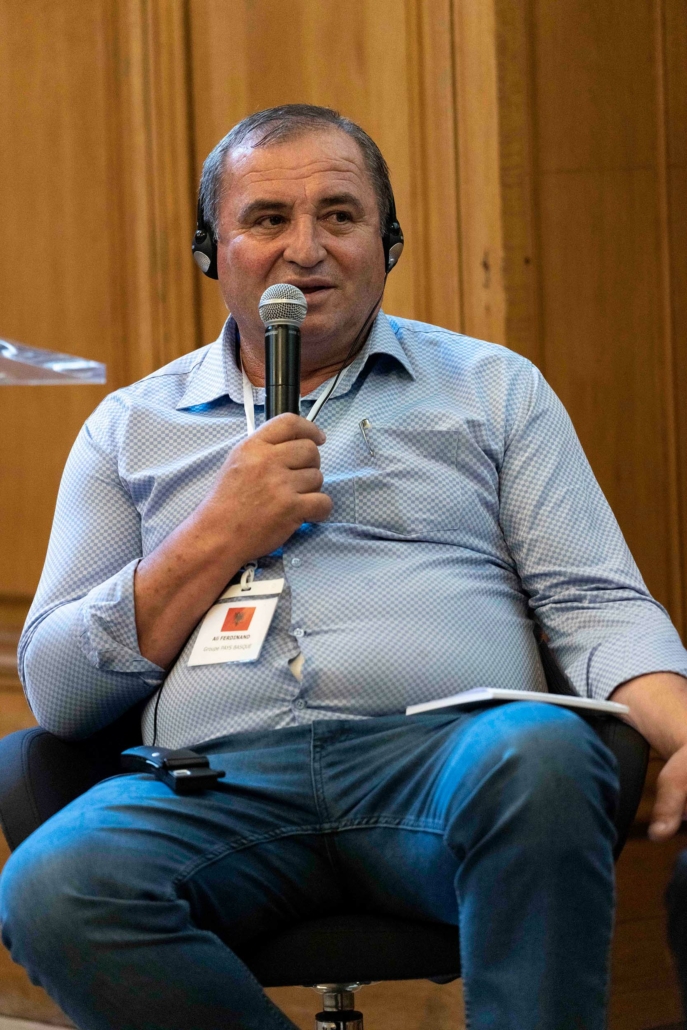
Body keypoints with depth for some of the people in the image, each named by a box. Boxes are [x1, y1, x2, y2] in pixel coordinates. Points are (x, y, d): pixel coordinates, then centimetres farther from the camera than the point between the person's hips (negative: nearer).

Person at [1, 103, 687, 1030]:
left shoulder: (492, 388, 21)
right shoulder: (132, 426, 22)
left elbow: (597, 604, 12)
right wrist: (221, 536, 3)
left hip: (443, 749, -1)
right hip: (220, 776, 1)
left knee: (542, 757, -38)